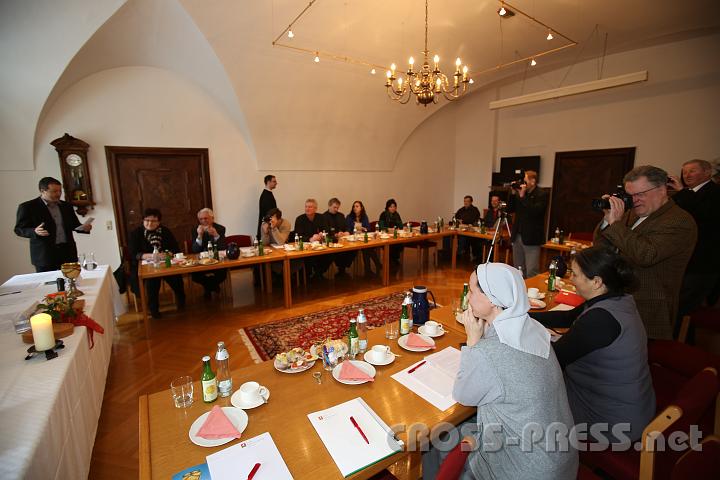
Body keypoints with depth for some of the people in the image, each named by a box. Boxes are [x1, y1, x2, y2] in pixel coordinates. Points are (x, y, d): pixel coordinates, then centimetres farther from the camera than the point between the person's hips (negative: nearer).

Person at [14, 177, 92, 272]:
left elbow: (74, 225, 18)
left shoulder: (66, 206, 13)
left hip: (68, 252, 4)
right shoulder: (27, 207, -1)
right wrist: (35, 232, -21)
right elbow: (19, 229, 0)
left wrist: (84, 227, -5)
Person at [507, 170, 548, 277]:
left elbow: (535, 212, -21)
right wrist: (513, 194, 0)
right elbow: (510, 209, 11)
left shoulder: (542, 195, -7)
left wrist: (522, 196, -18)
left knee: (531, 273, -6)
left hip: (531, 238, -6)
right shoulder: (520, 193, 11)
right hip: (517, 236, 6)